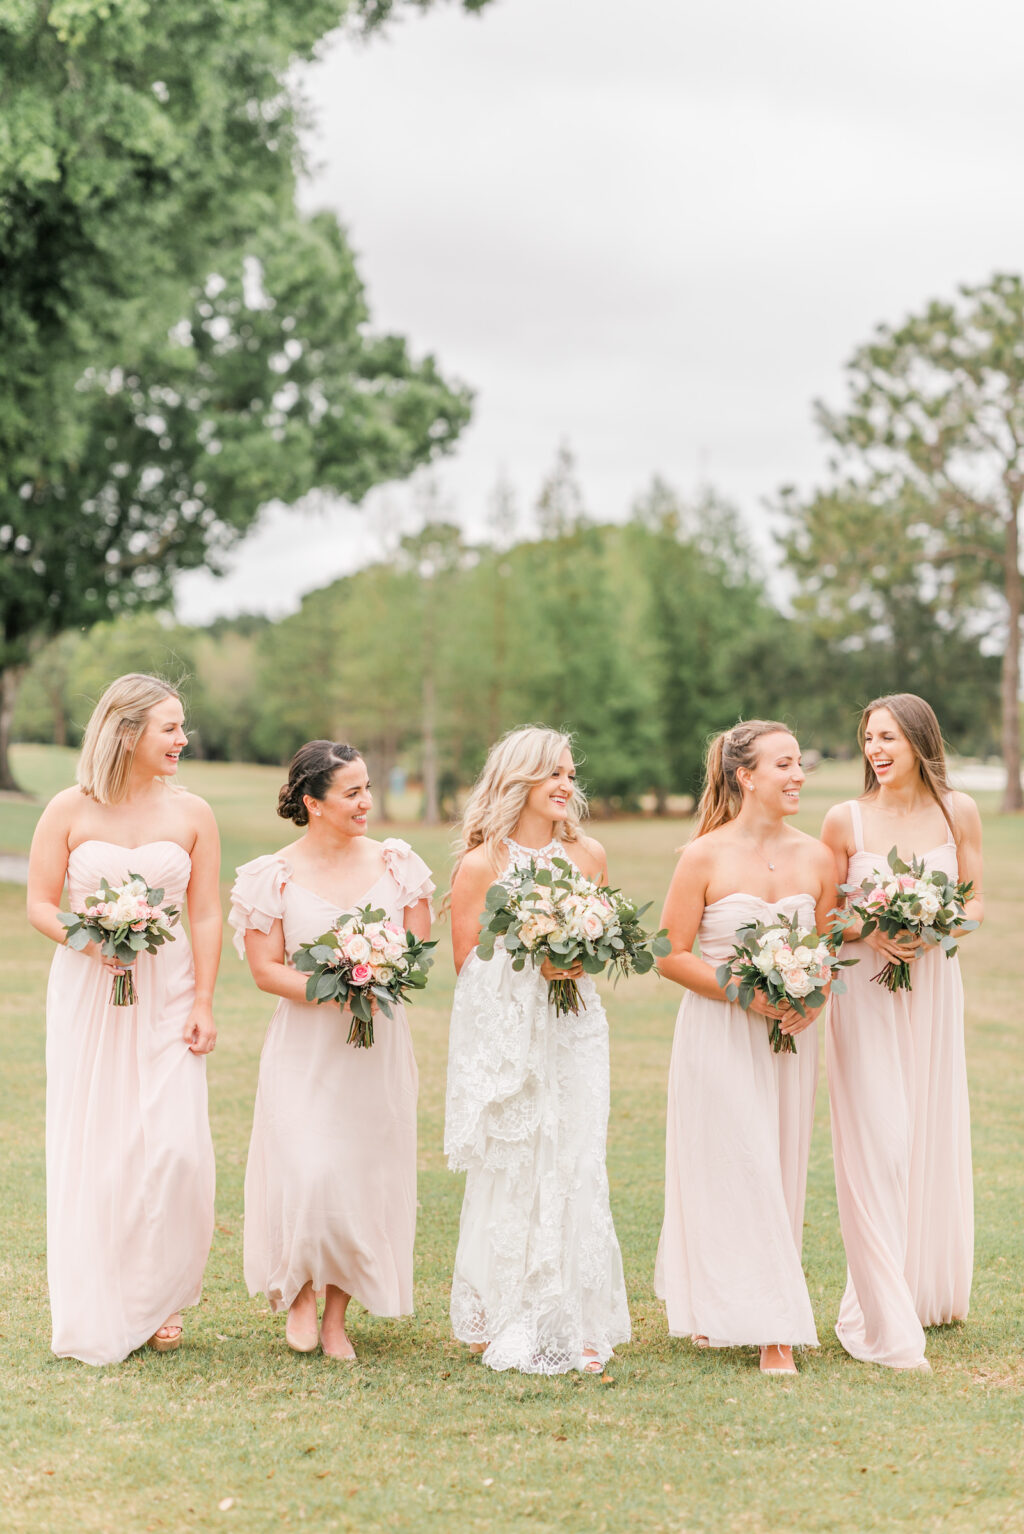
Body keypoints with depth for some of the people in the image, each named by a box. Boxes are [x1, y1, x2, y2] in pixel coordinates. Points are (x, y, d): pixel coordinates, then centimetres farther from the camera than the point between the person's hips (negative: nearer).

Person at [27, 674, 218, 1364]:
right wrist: (88, 939, -16)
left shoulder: (191, 813, 3)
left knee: (174, 1145, -8)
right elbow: (40, 904, 3)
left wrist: (203, 1004, -3)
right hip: (87, 992, -1)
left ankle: (158, 1300, 11)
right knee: (92, 1146, 1)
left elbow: (208, 916, 4)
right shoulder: (69, 810, 0)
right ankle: (97, 1315, 13)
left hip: (165, 995, 1)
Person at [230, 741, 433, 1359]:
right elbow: (266, 969, -5)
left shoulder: (396, 862, 4)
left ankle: (338, 1315, 18)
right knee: (307, 1174, -12)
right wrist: (329, 989, -20)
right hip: (306, 1047, -3)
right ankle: (301, 1291, 16)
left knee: (367, 1174, 3)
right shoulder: (272, 876, -3)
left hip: (379, 1042, 3)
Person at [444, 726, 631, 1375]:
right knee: (511, 1179, -2)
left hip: (572, 1034, 3)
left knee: (576, 1172, -3)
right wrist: (532, 960, -13)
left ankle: (577, 1325, 5)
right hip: (503, 1036, -2)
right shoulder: (481, 864, -2)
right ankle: (507, 1327, 9)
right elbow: (467, 961, 0)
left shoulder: (588, 855, 7)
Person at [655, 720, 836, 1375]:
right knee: (736, 1171, -5)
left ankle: (774, 1319, 24)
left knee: (781, 1171, 10)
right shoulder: (704, 857, -10)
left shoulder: (816, 858, 3)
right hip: (719, 1033, -4)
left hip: (790, 1036, 5)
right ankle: (771, 1327, 2)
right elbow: (672, 955, -7)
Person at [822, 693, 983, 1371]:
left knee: (934, 1137, 9)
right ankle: (884, 1323, -4)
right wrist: (867, 932, -16)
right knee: (876, 1144, -8)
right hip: (865, 990, -2)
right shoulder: (846, 819, -4)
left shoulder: (958, 812, 1)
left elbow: (975, 903, 7)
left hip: (933, 986, 2)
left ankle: (931, 1291, 29)